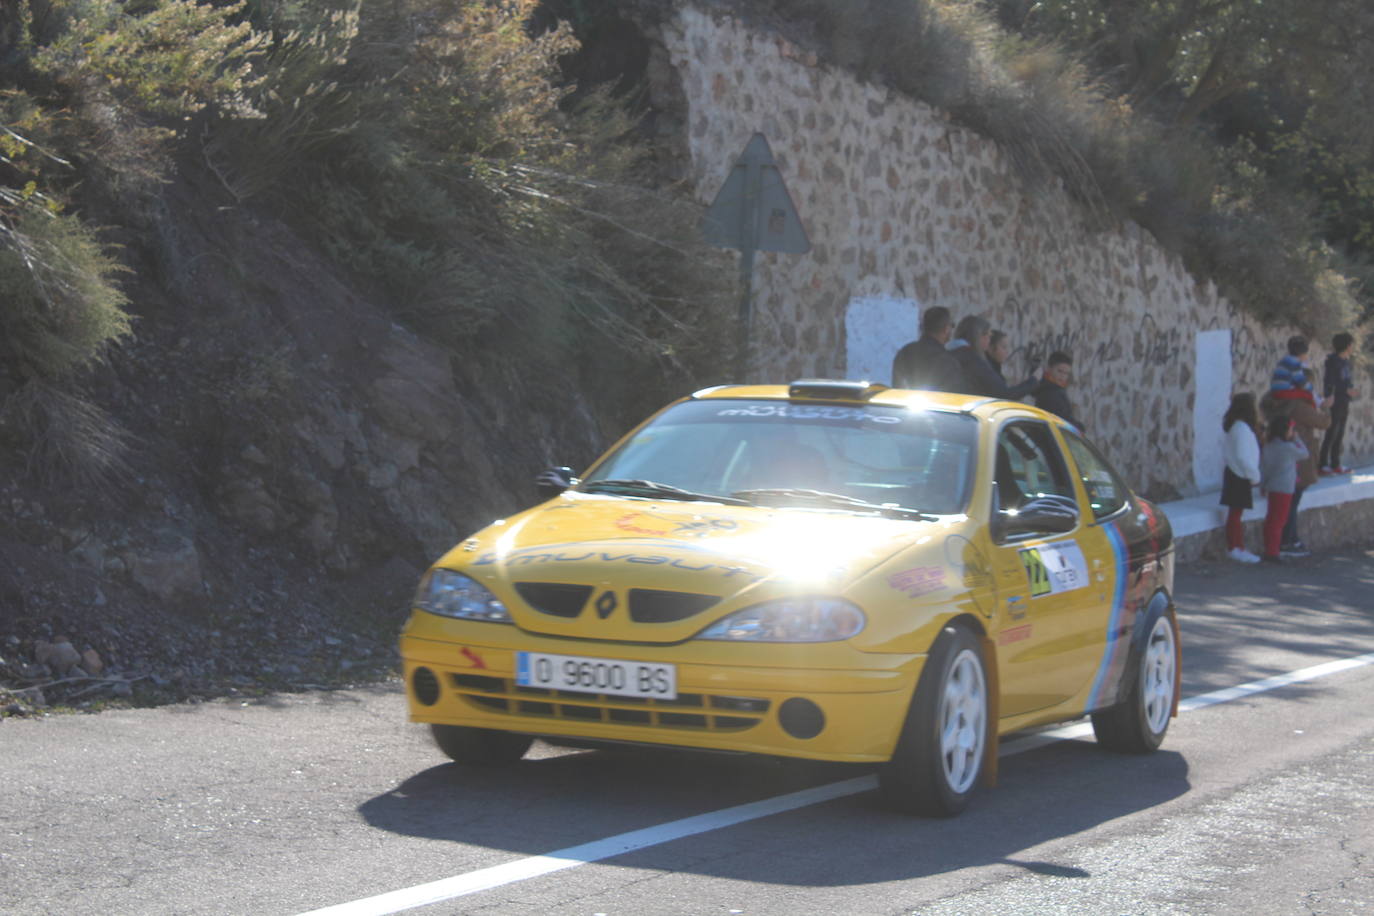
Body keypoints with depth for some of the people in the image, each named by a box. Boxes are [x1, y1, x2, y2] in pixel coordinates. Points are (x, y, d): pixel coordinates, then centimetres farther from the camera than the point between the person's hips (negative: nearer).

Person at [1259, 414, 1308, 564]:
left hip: (1271, 488, 8)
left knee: (1271, 519, 13)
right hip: (1284, 489, -8)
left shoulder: (1267, 446, 6)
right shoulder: (1288, 447, -15)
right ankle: (1272, 552, -5)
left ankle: (1269, 551, 19)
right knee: (1278, 521, -5)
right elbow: (1304, 454, 1)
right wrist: (1296, 439, 10)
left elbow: (1263, 466, 11)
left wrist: (1263, 484, 20)